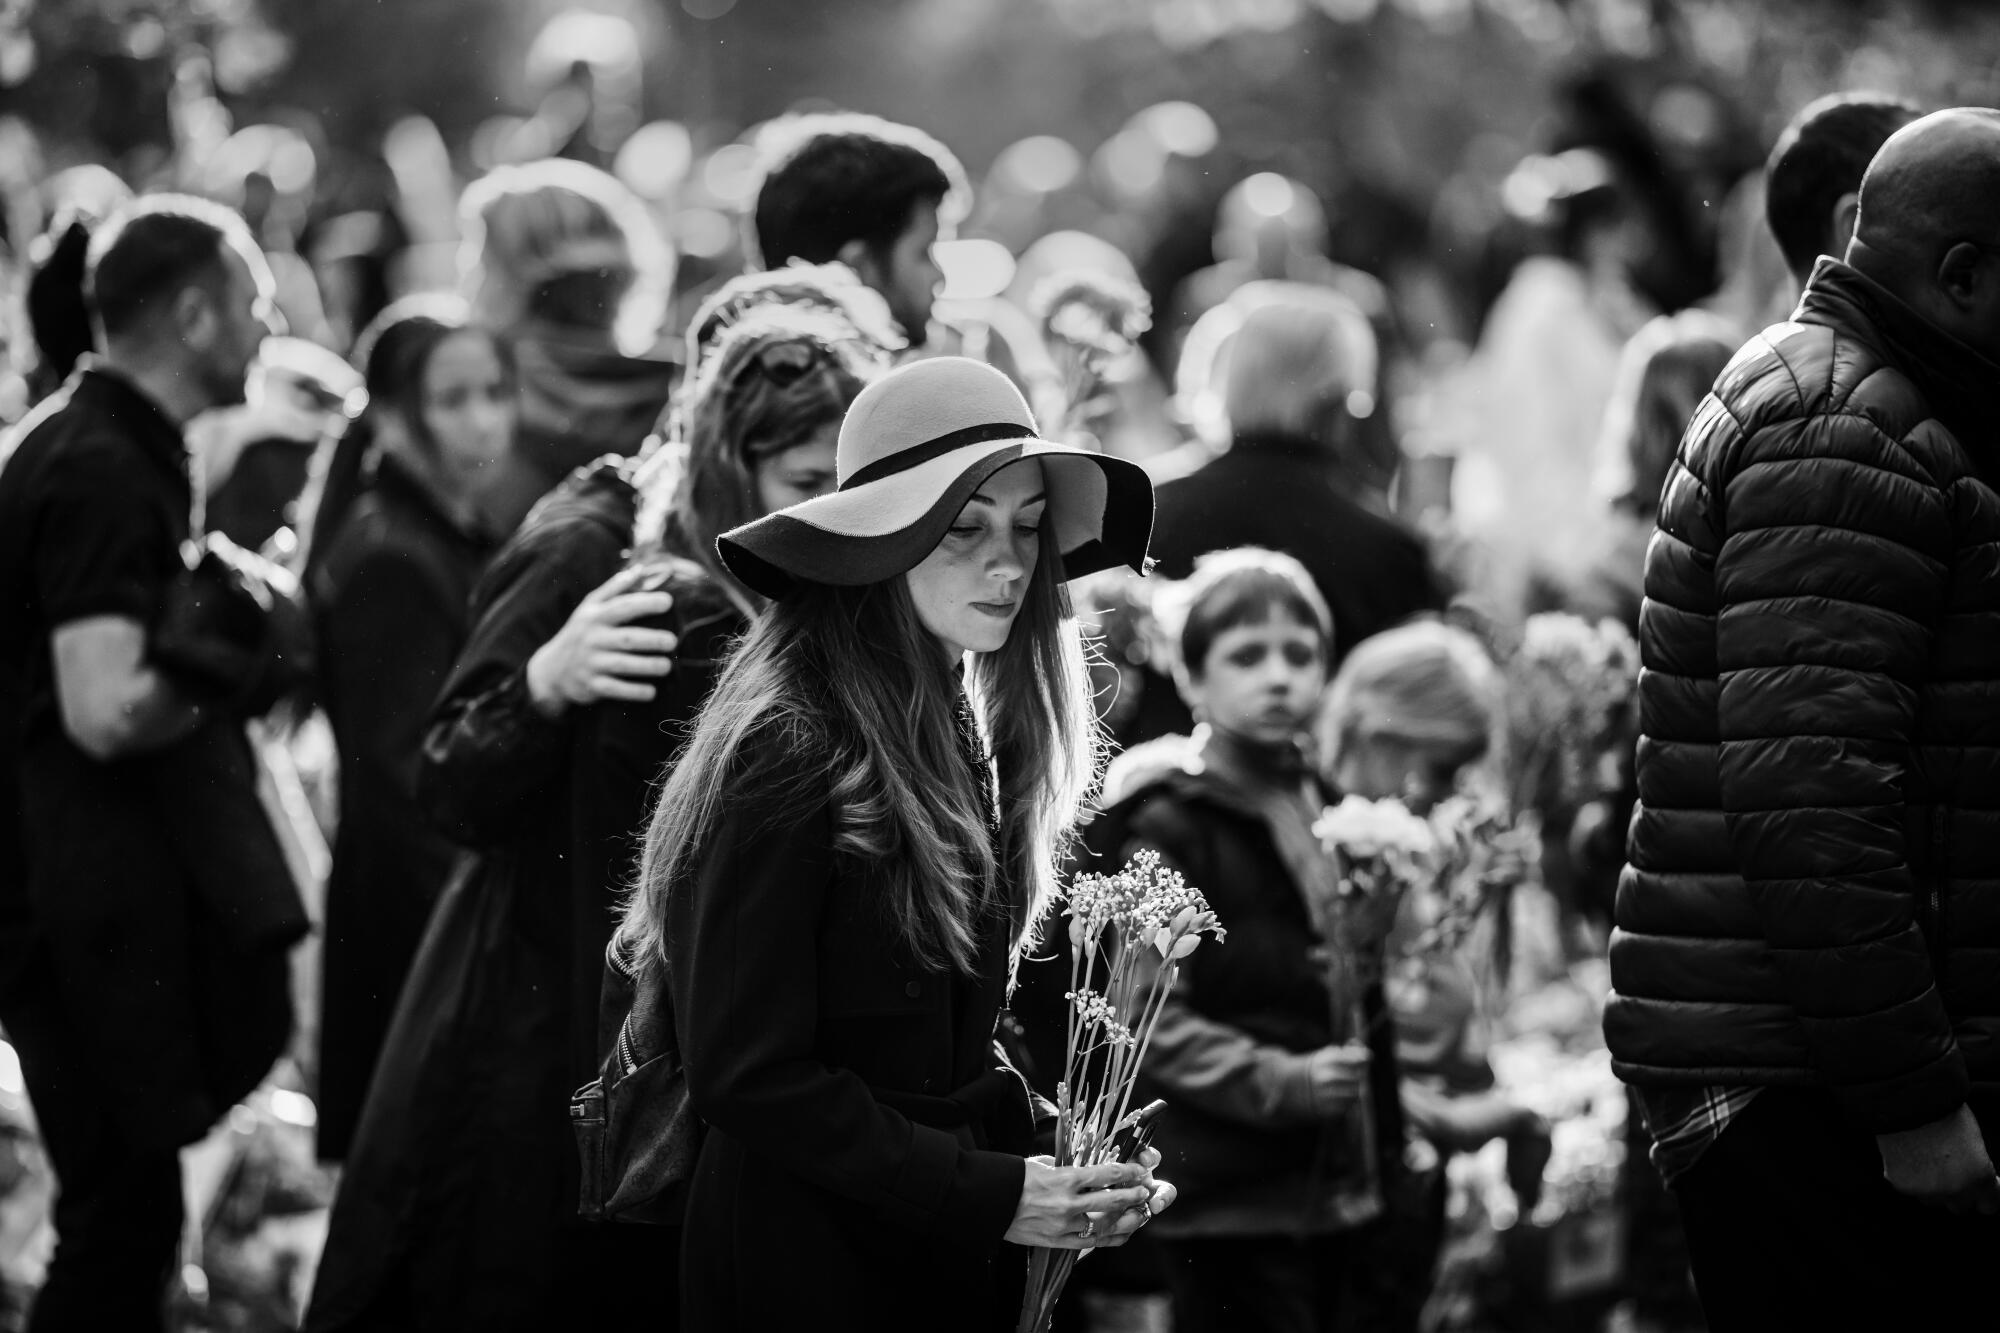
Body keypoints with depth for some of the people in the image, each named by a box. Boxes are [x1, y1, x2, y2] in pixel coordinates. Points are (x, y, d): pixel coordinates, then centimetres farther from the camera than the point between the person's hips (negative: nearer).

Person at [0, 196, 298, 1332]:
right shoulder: (107, 473, -18)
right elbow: (108, 713, -25)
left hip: (108, 893, 10)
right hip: (98, 907, -10)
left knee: (124, 1207, 13)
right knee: (124, 1211, -5)